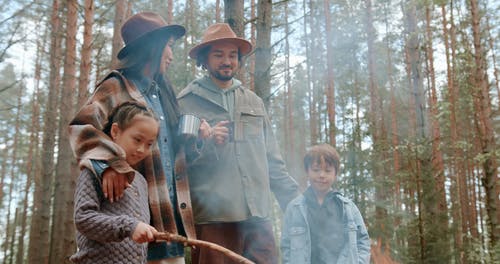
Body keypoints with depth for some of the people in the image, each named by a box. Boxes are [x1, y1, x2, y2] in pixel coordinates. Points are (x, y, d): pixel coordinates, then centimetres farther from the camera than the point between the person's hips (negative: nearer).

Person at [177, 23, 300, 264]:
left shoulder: (254, 102, 20)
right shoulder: (186, 102, 5)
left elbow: (272, 161, 21)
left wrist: (294, 201, 14)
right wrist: (206, 142, -13)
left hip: (258, 217, 4)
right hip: (212, 219, -4)